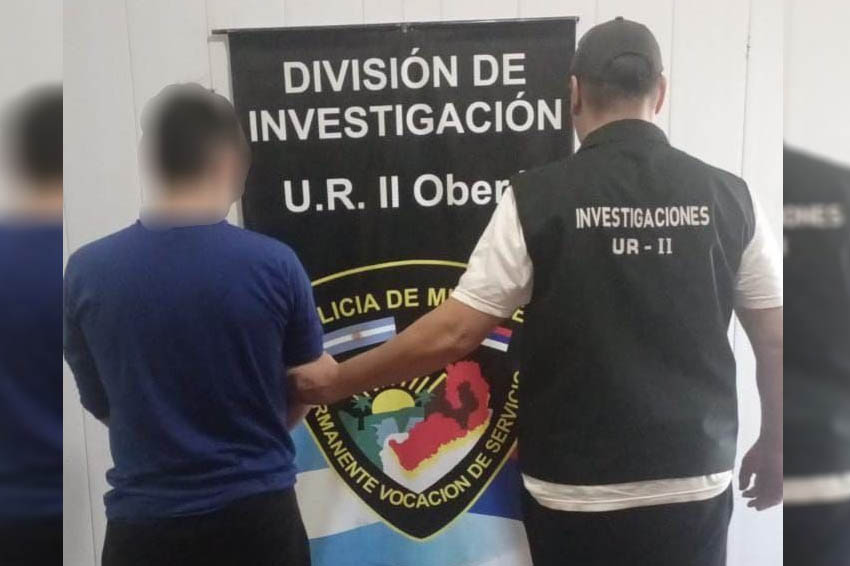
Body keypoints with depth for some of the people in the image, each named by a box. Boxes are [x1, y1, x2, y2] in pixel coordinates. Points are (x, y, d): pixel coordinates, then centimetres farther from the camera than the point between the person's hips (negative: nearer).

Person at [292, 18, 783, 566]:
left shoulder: (539, 197, -13)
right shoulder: (728, 196, -4)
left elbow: (454, 333, -14)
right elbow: (777, 341, 1)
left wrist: (338, 381, -1)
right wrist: (774, 447, 17)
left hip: (578, 492, -2)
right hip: (696, 484, 3)